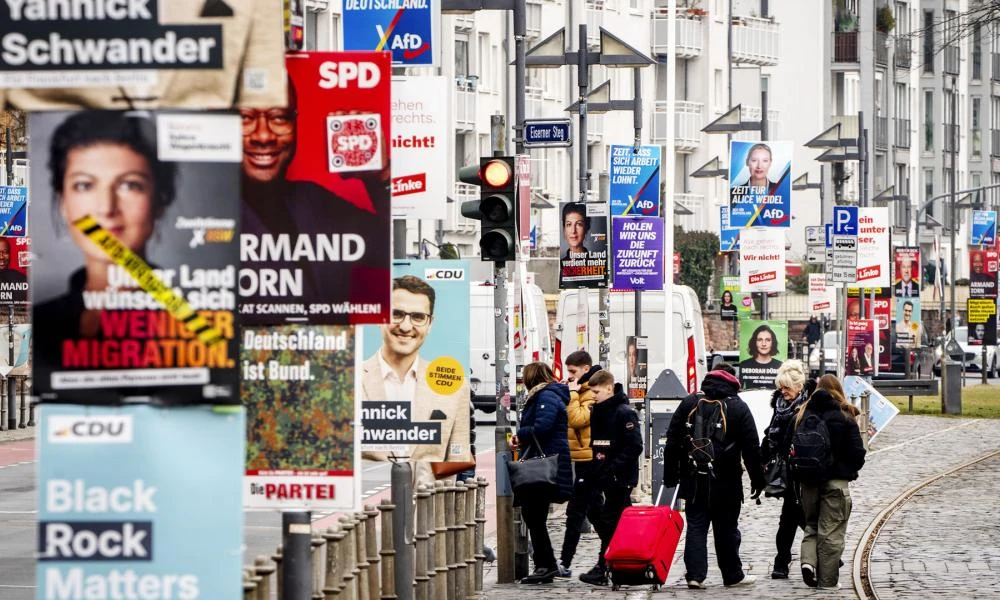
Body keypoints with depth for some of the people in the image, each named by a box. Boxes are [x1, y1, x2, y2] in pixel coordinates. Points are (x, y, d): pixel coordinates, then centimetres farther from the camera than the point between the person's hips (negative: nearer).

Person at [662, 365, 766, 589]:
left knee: (696, 526, 3)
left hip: (694, 478, 1)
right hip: (726, 480, -1)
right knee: (727, 528, 9)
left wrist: (670, 476, 8)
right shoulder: (738, 407, -3)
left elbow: (672, 440, 3)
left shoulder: (689, 403, 3)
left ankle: (695, 574, -8)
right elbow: (751, 447, -3)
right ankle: (732, 575, 17)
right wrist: (758, 478, 5)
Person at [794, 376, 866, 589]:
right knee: (831, 531, 4)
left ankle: (808, 561, -5)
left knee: (811, 525, 18)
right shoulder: (844, 417, -7)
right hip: (836, 481, -3)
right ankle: (828, 579, 6)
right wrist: (850, 469, 13)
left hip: (809, 481, 3)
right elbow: (857, 453, -6)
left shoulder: (803, 415, 1)